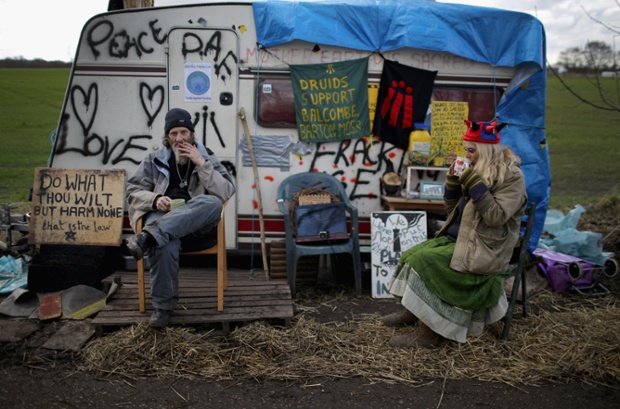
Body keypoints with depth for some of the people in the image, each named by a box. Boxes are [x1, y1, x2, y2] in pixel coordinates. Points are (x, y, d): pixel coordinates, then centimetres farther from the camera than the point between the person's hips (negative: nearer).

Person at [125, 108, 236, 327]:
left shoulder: (206, 157, 14)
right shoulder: (154, 160, 17)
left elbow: (227, 192, 0)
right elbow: (133, 191, 12)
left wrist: (201, 164, -9)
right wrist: (155, 199, -9)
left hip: (198, 225, 1)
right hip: (163, 219, 0)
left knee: (212, 203, -36)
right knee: (165, 245, -38)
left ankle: (148, 237, -43)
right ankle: (163, 305, -20)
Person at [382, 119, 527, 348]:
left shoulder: (511, 176, -10)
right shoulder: (476, 170, 12)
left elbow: (496, 216, -21)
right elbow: (452, 210, 16)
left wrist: (476, 185, -23)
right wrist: (452, 183, -1)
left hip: (484, 250, -8)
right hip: (457, 239, 8)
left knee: (425, 261, -24)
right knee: (411, 255, -9)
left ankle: (429, 332, -16)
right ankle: (412, 312, 5)